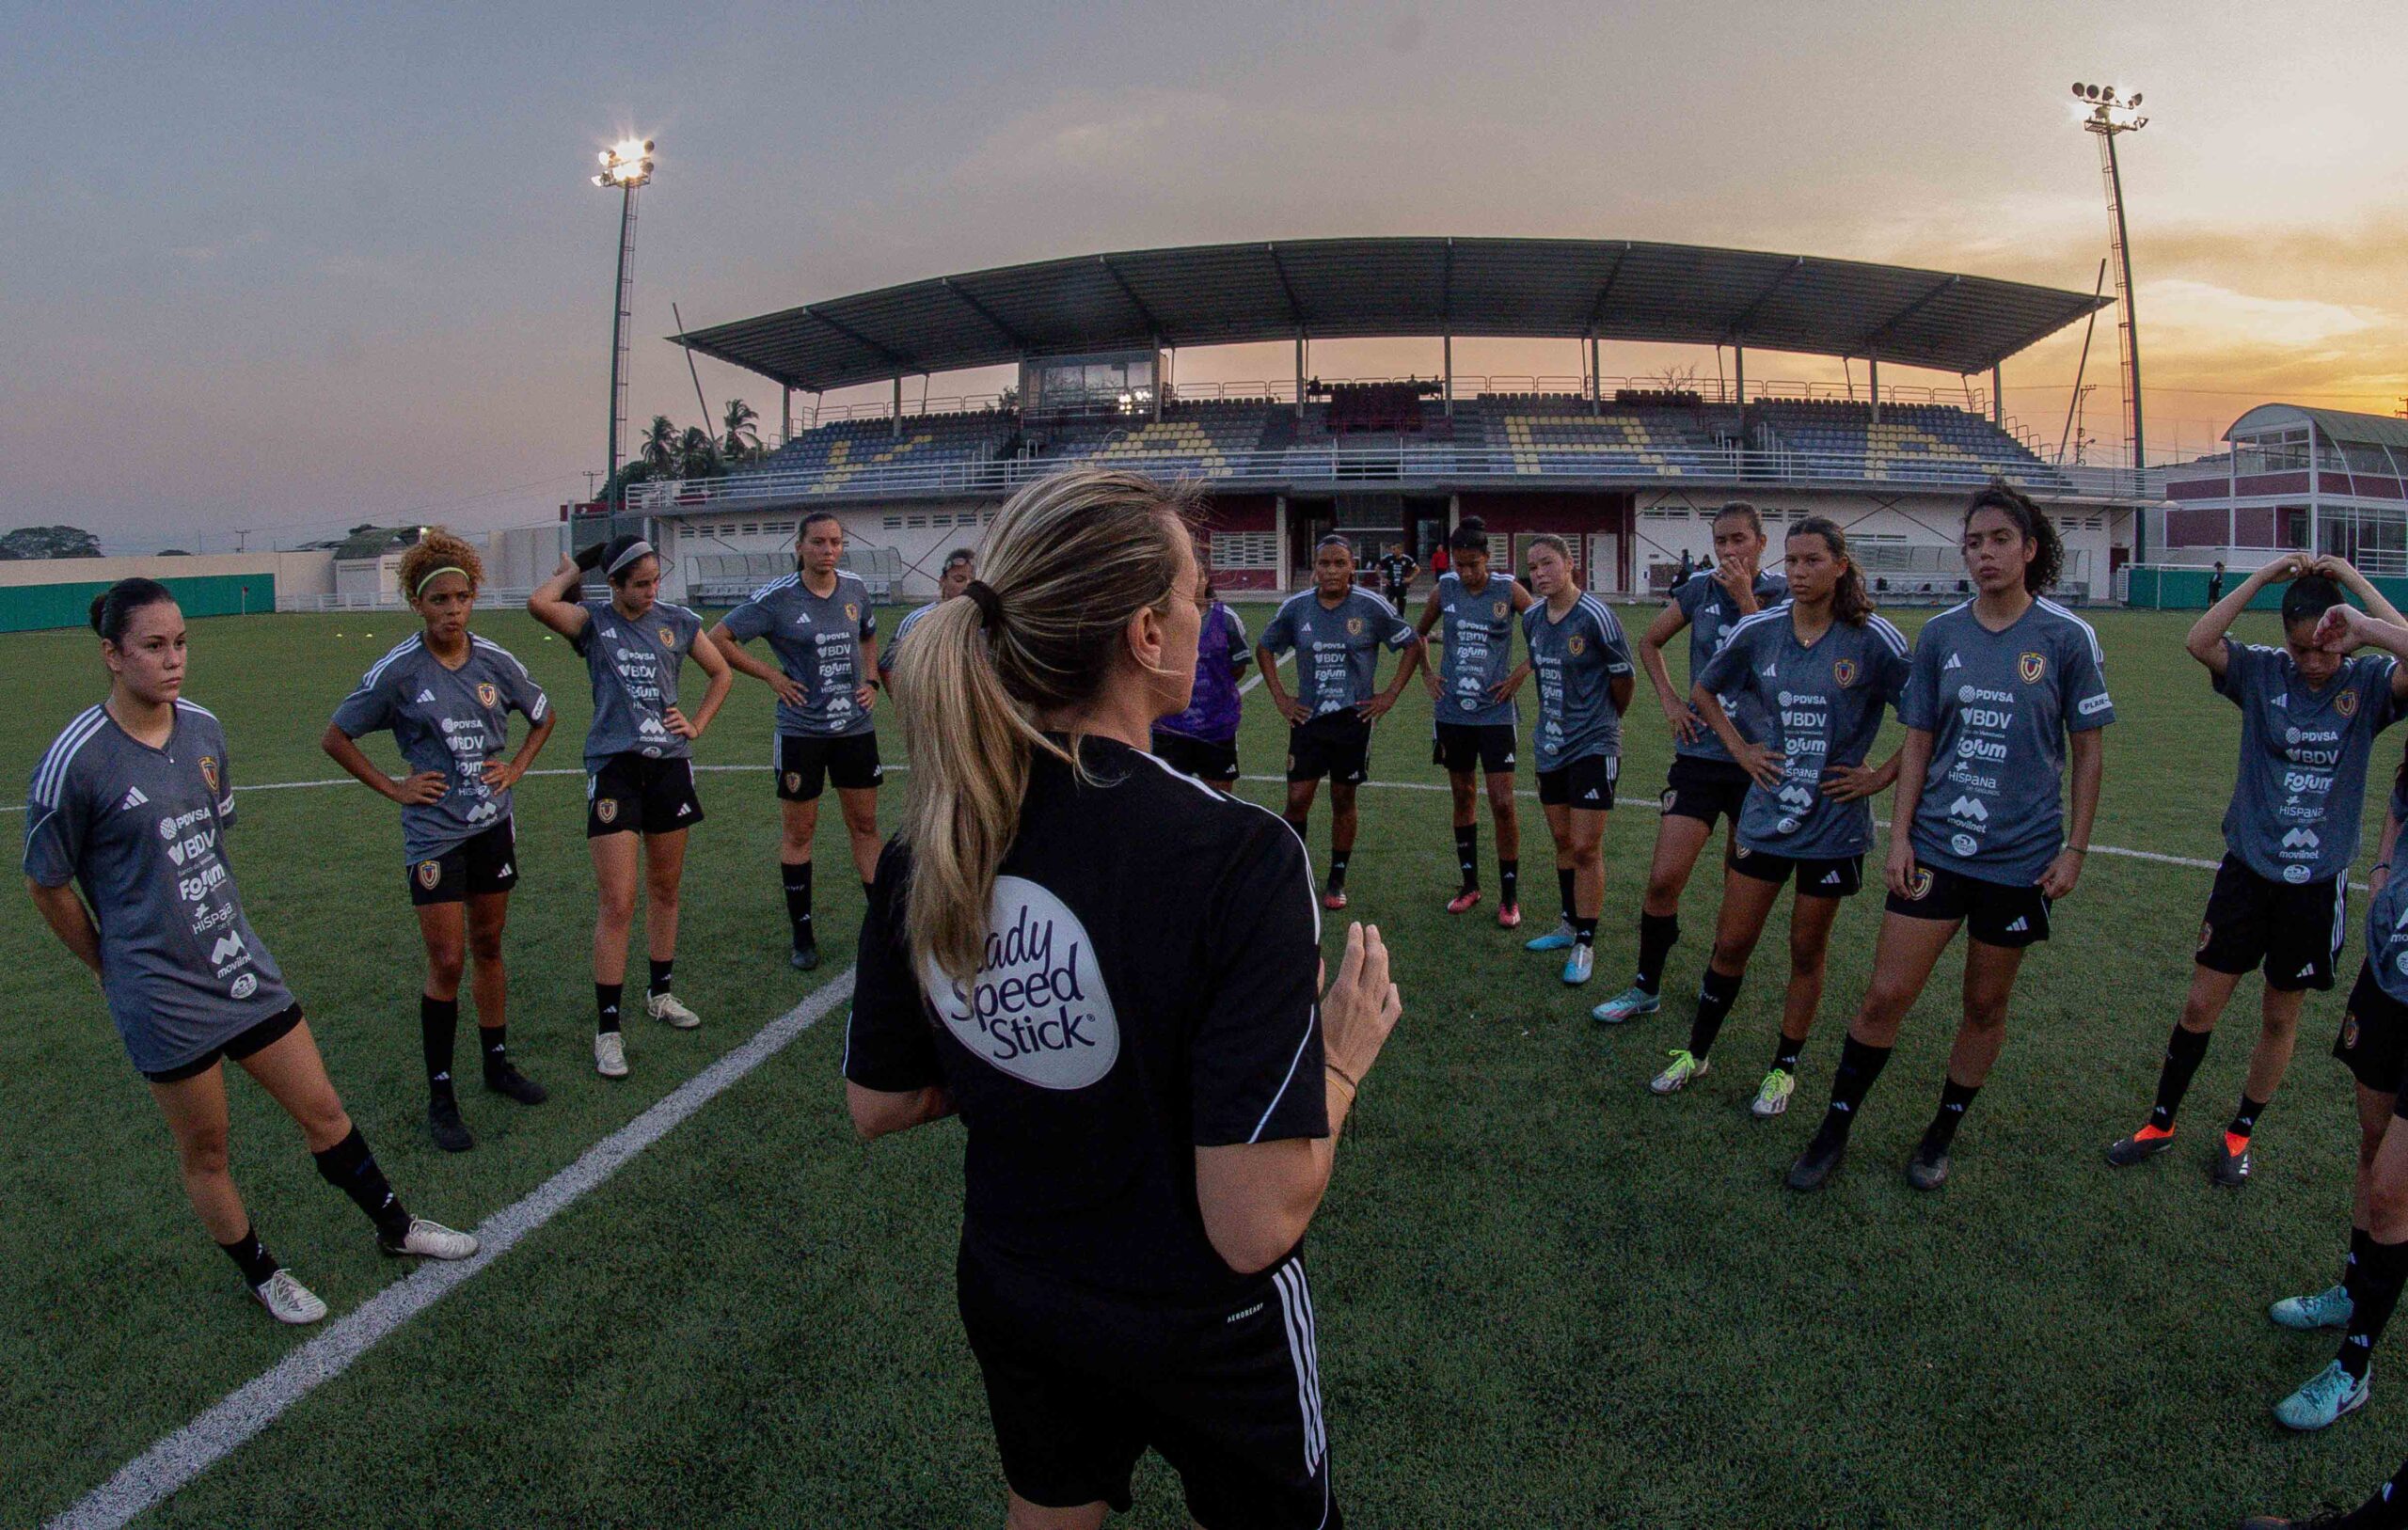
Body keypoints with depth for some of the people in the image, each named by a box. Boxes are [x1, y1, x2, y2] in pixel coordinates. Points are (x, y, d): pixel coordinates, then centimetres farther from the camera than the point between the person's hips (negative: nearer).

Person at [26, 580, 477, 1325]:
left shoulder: (204, 728, 1)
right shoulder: (75, 761, -17)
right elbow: (47, 886, -5)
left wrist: (216, 924, 14)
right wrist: (116, 966, 4)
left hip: (241, 962, 5)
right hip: (163, 998, -5)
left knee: (322, 1108, 12)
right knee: (205, 1152, 11)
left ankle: (394, 1225, 31)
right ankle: (261, 1275, 32)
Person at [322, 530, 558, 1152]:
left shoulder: (495, 661, -1)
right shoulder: (399, 670, -11)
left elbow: (543, 716, 16)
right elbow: (335, 738, -2)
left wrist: (516, 768, 5)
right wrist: (394, 788, -6)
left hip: (493, 825, 4)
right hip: (435, 832, -4)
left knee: (489, 947, 15)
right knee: (447, 962, -3)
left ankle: (497, 1063, 30)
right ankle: (440, 1095, 11)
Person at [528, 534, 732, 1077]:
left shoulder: (677, 621, 6)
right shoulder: (593, 621, -2)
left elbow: (721, 673, 17)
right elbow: (539, 603, -23)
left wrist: (697, 724, 5)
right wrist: (575, 569, -5)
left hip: (670, 763, 4)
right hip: (613, 766, -4)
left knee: (665, 889, 16)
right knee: (616, 904, -6)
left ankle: (660, 993, 34)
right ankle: (607, 1029, 3)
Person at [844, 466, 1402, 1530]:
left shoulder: (927, 845, -15)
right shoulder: (1240, 858, -31)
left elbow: (877, 1106, -2)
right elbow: (1253, 1226, -29)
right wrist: (1341, 1059, -13)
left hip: (1007, 1298, 5)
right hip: (1201, 1331, -4)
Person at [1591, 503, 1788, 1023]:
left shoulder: (1781, 596, -2)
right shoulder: (1700, 589, 4)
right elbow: (1649, 642, 18)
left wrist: (1746, 600, -17)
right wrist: (1670, 700, 7)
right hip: (1700, 752, 1)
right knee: (1663, 881, -4)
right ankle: (1645, 989, 12)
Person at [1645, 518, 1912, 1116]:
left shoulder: (1873, 640, -11)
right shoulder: (1759, 630, -2)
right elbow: (1704, 691, 15)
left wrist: (1881, 776, -9)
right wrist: (1741, 750, 6)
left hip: (1835, 820, -2)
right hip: (1766, 812, 2)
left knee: (1807, 952, 11)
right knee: (1731, 942, 8)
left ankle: (1784, 1068, 29)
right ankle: (1695, 1053, 26)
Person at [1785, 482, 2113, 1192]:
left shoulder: (2067, 637, -5)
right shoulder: (1940, 634, 2)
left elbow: (2089, 750, 1)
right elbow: (1919, 741, 6)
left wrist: (2075, 850, -1)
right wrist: (1899, 836, 1)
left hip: (2020, 857, -1)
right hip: (1936, 843, 1)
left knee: (1986, 1006, 11)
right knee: (1886, 996, -2)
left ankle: (1942, 1136, 32)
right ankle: (1834, 1130, 16)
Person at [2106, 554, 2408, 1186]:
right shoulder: (2263, 672, -6)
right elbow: (2198, 642, -22)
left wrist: (2356, 582, -22)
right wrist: (2264, 575, -20)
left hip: (2318, 881, 0)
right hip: (2247, 868, 0)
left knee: (2281, 1016, 13)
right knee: (2202, 1002, 5)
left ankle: (2240, 1134, 31)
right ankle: (2160, 1122, 22)